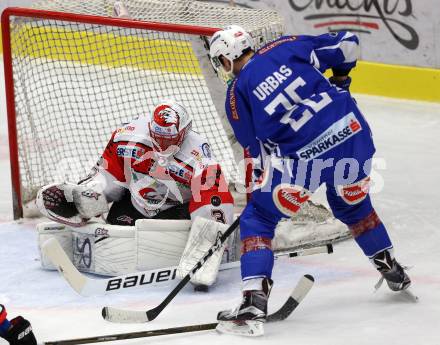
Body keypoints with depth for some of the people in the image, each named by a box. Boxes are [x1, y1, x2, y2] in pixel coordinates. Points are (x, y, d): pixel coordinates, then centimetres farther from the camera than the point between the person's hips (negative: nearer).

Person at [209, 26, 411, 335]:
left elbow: (256, 150, 9)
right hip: (353, 132, 4)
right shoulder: (285, 47, 10)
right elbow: (347, 45, 10)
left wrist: (264, 180, 24)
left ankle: (254, 302, -4)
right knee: (352, 203, 32)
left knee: (258, 219, 9)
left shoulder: (237, 92, 6)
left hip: (303, 158, -4)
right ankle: (394, 272, 43)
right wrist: (339, 79, 28)